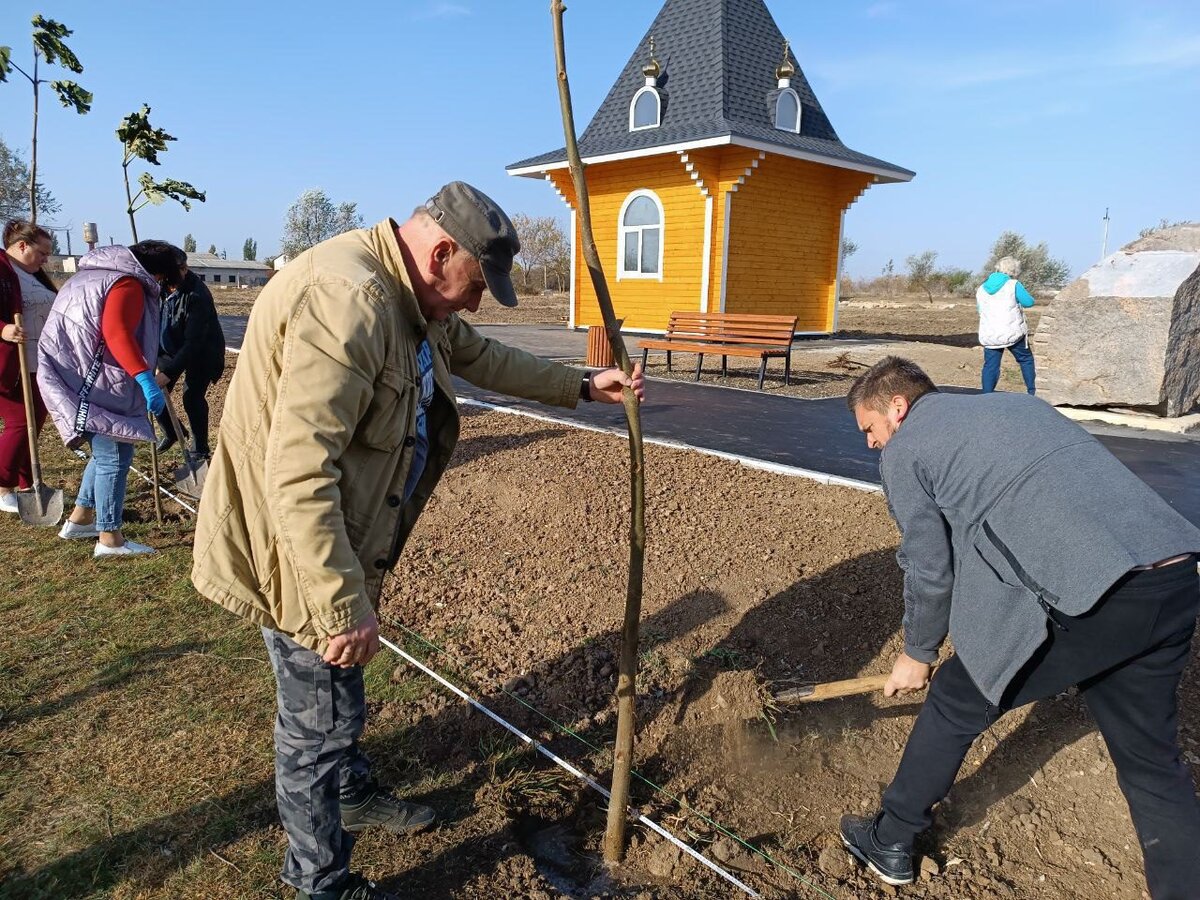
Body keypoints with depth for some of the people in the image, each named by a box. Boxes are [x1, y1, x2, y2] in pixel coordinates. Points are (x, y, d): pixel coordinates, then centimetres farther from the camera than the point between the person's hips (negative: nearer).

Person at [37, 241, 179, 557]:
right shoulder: (128, 283, -11)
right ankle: (109, 538, -1)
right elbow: (117, 332, -27)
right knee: (115, 455, -6)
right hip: (93, 381, -10)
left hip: (75, 376, 10)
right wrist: (146, 379, -34)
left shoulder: (95, 274, 21)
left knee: (107, 450, 19)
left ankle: (79, 519, 27)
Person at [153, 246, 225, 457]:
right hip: (171, 348, 6)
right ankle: (171, 433, 27)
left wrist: (168, 373, -40)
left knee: (192, 396, -15)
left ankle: (201, 449, 1)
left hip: (203, 350, -6)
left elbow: (193, 343, -34)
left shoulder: (197, 296, -31)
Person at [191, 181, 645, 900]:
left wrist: (581, 387, 21)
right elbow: (298, 475, -34)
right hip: (295, 549, -10)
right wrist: (345, 607, -30)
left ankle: (352, 795, 53)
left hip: (340, 537, 10)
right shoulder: (347, 300, -30)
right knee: (321, 719, 8)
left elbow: (484, 357, 21)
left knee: (339, 698, 29)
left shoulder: (415, 302, 5)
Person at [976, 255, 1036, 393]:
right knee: (1026, 360, 15)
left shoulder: (981, 289, 9)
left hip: (989, 336, 3)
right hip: (1013, 334, -3)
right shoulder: (1014, 285, -7)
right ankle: (1031, 392, 18)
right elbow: (1029, 302, -3)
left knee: (990, 366, 4)